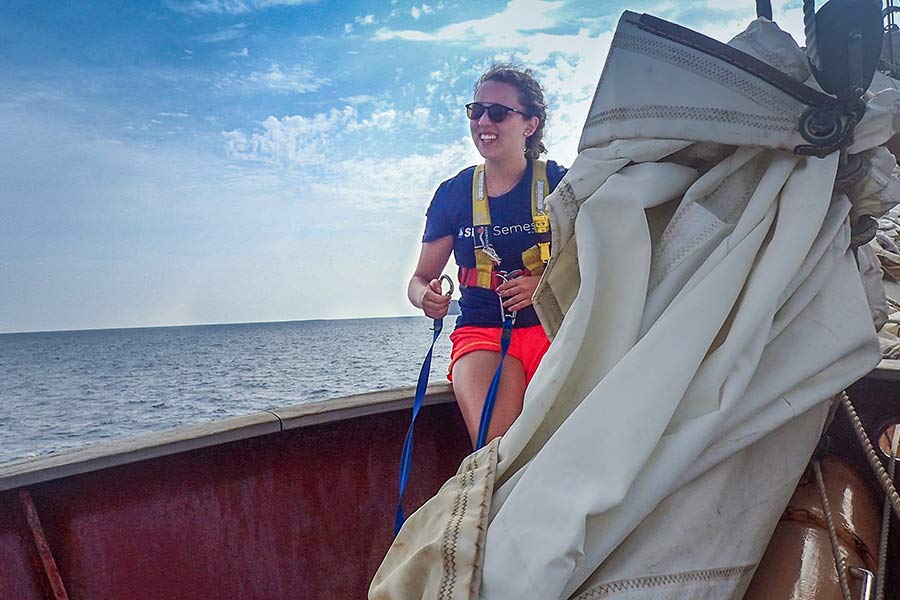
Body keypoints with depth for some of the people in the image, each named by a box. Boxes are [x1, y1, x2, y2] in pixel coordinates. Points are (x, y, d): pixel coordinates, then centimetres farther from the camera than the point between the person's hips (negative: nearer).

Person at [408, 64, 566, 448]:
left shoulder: (560, 184, 1)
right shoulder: (453, 193, 8)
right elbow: (420, 278, 14)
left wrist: (545, 283, -14)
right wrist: (426, 298, -9)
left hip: (552, 326, -1)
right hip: (481, 331, 1)